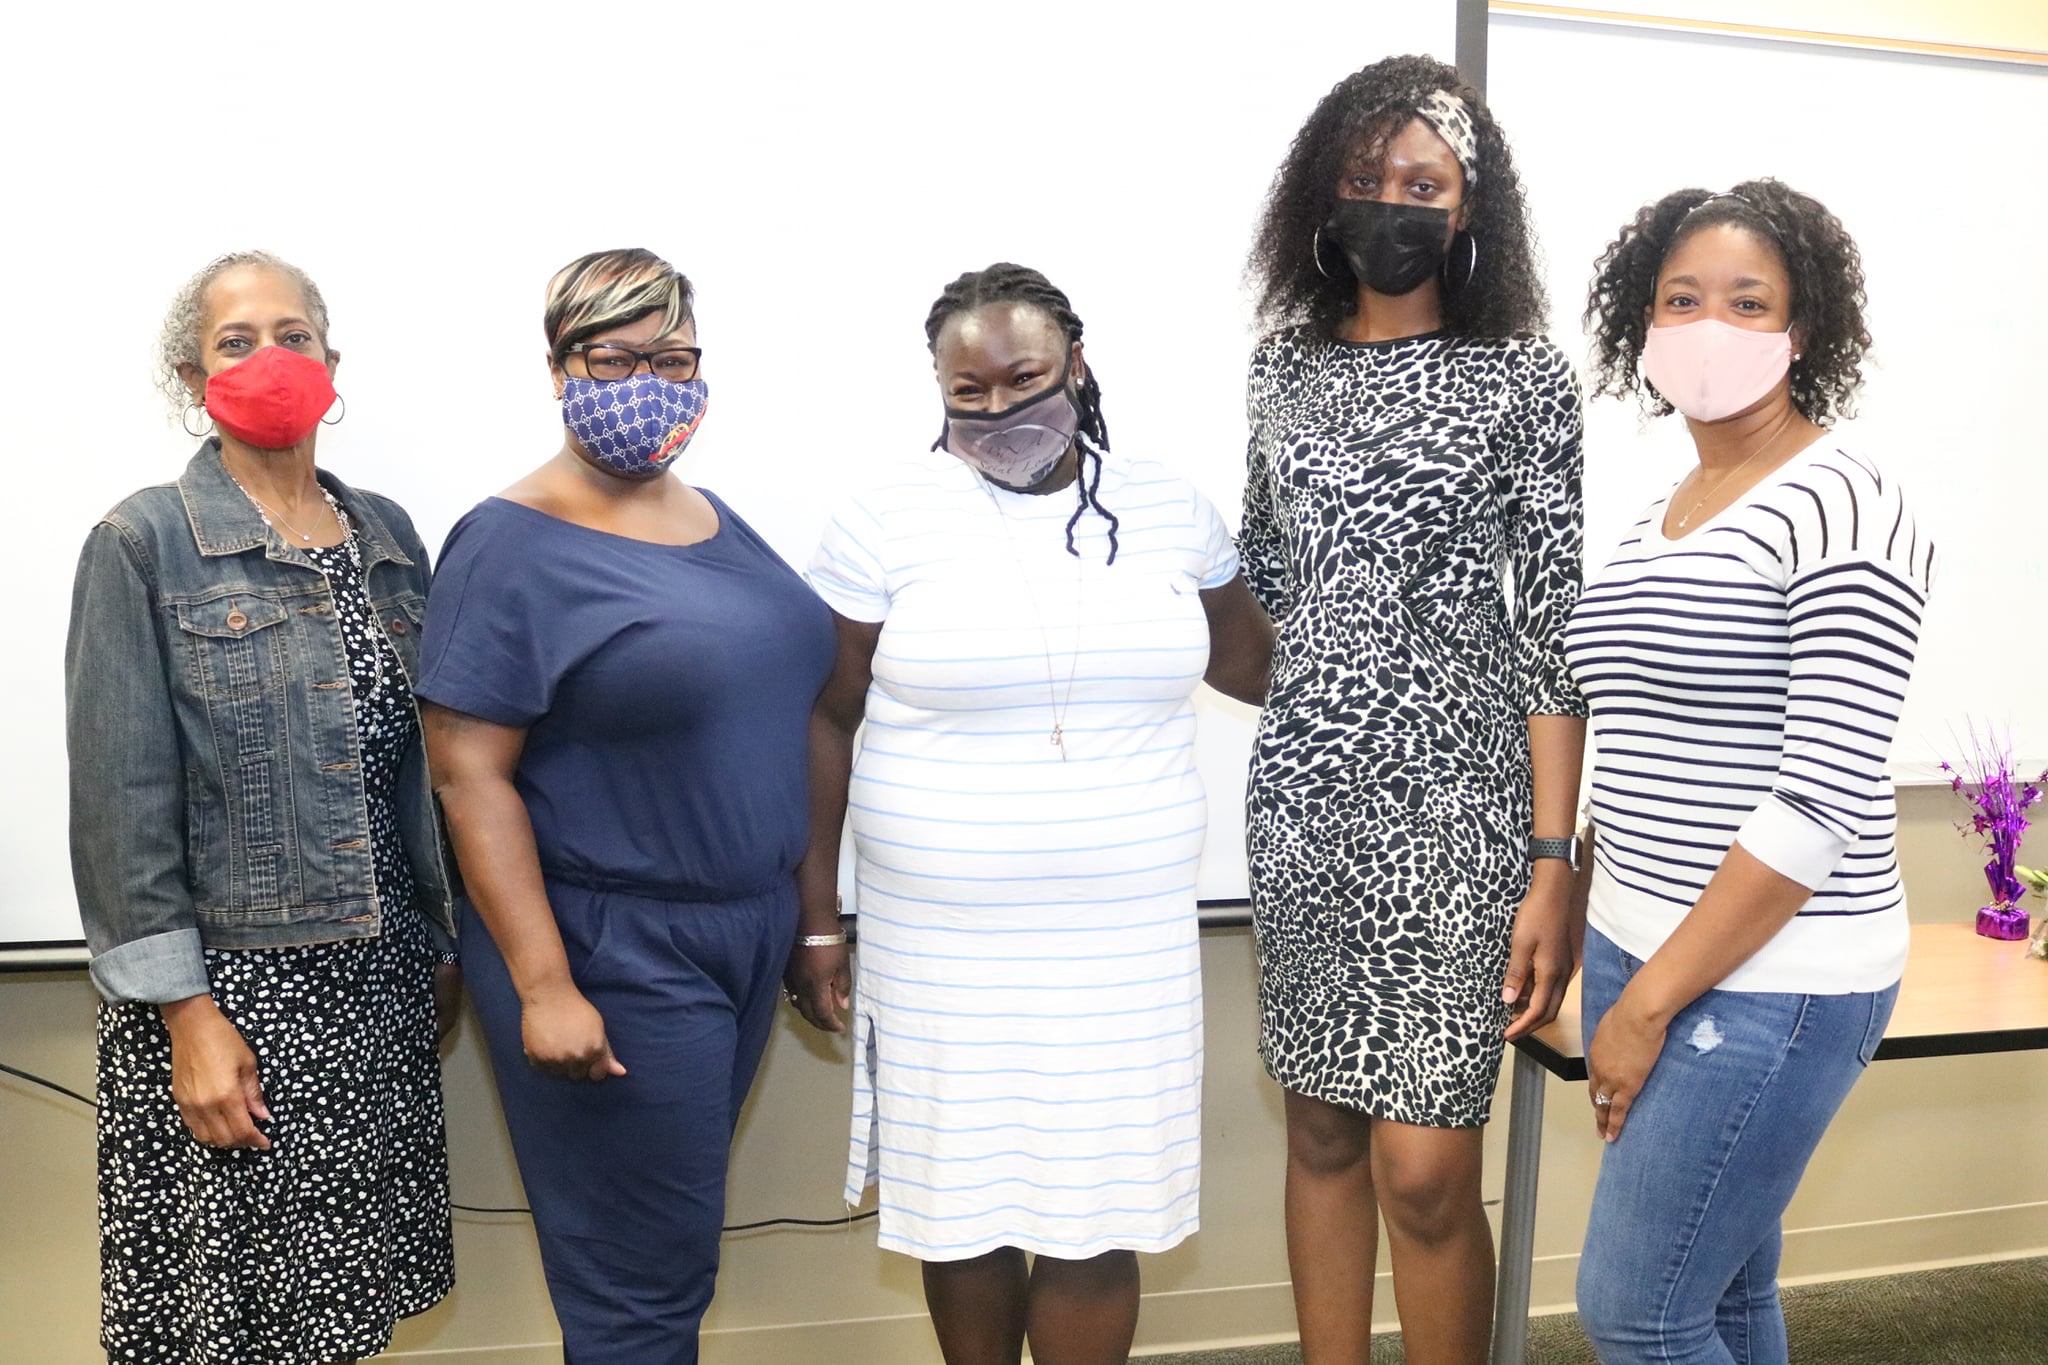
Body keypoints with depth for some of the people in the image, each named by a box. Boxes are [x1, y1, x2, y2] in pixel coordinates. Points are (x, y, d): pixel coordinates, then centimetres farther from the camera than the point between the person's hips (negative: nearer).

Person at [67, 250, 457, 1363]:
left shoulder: (388, 537, 8)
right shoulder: (144, 543, -6)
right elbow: (123, 800, -10)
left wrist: (445, 946, 11)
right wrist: (186, 1014, -13)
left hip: (381, 980, 4)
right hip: (227, 983, -4)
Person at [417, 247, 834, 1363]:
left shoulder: (715, 518, 8)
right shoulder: (512, 546, -13)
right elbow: (468, 772, -16)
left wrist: (804, 908, 14)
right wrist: (543, 986, -20)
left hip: (749, 926, 7)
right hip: (611, 956, -7)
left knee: (681, 1222, 20)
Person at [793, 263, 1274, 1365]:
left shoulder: (1169, 510, 3)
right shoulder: (890, 519, -5)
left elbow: (1243, 658, 20)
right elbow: (825, 719, -1)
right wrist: (814, 918, -2)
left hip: (1125, 936, 2)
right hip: (945, 944, -1)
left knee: (1096, 1215, 7)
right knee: (965, 1200, 12)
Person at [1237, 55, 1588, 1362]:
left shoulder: (1523, 377, -2)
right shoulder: (1285, 367, 10)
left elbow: (1553, 628, -6)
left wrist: (1554, 862, -10)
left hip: (1452, 798, -3)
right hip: (1301, 792, 4)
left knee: (1422, 1170, -4)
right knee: (1321, 1126, 12)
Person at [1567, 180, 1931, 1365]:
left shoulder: (1843, 510, -13)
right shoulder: (1665, 513, 11)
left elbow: (1823, 801, -19)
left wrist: (1650, 1005, -16)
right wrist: (1617, 962, 10)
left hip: (1771, 979, -7)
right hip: (1645, 954, 7)